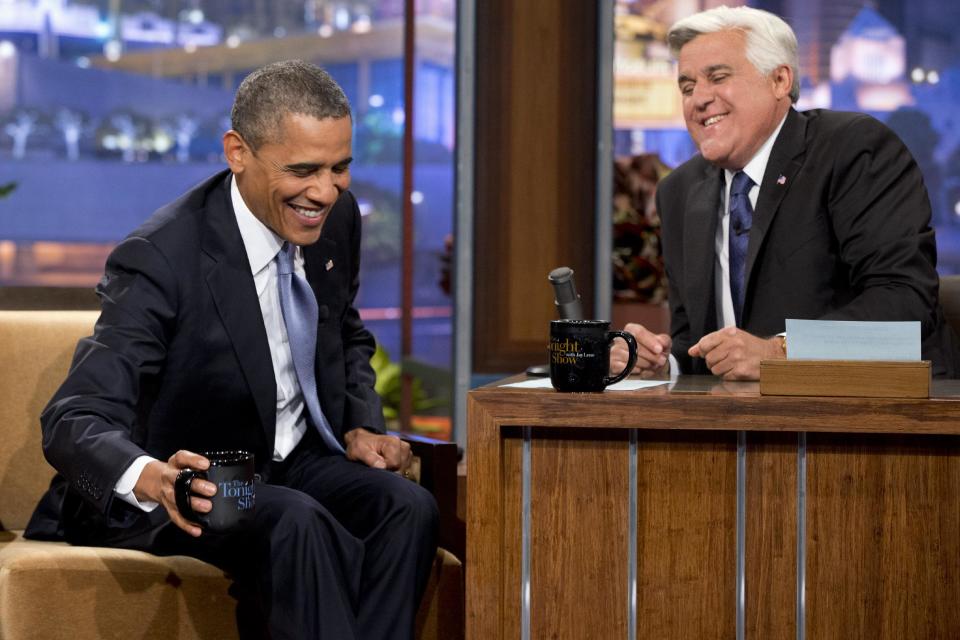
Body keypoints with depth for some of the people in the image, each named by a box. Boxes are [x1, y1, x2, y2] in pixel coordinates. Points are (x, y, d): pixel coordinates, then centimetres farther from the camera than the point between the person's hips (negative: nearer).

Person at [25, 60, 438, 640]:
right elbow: (74, 422, -31)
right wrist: (150, 479, -52)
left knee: (407, 508, -23)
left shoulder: (336, 217, -3)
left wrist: (361, 427, -2)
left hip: (294, 465, 6)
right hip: (185, 486, -6)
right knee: (295, 525, -35)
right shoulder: (160, 262, -24)